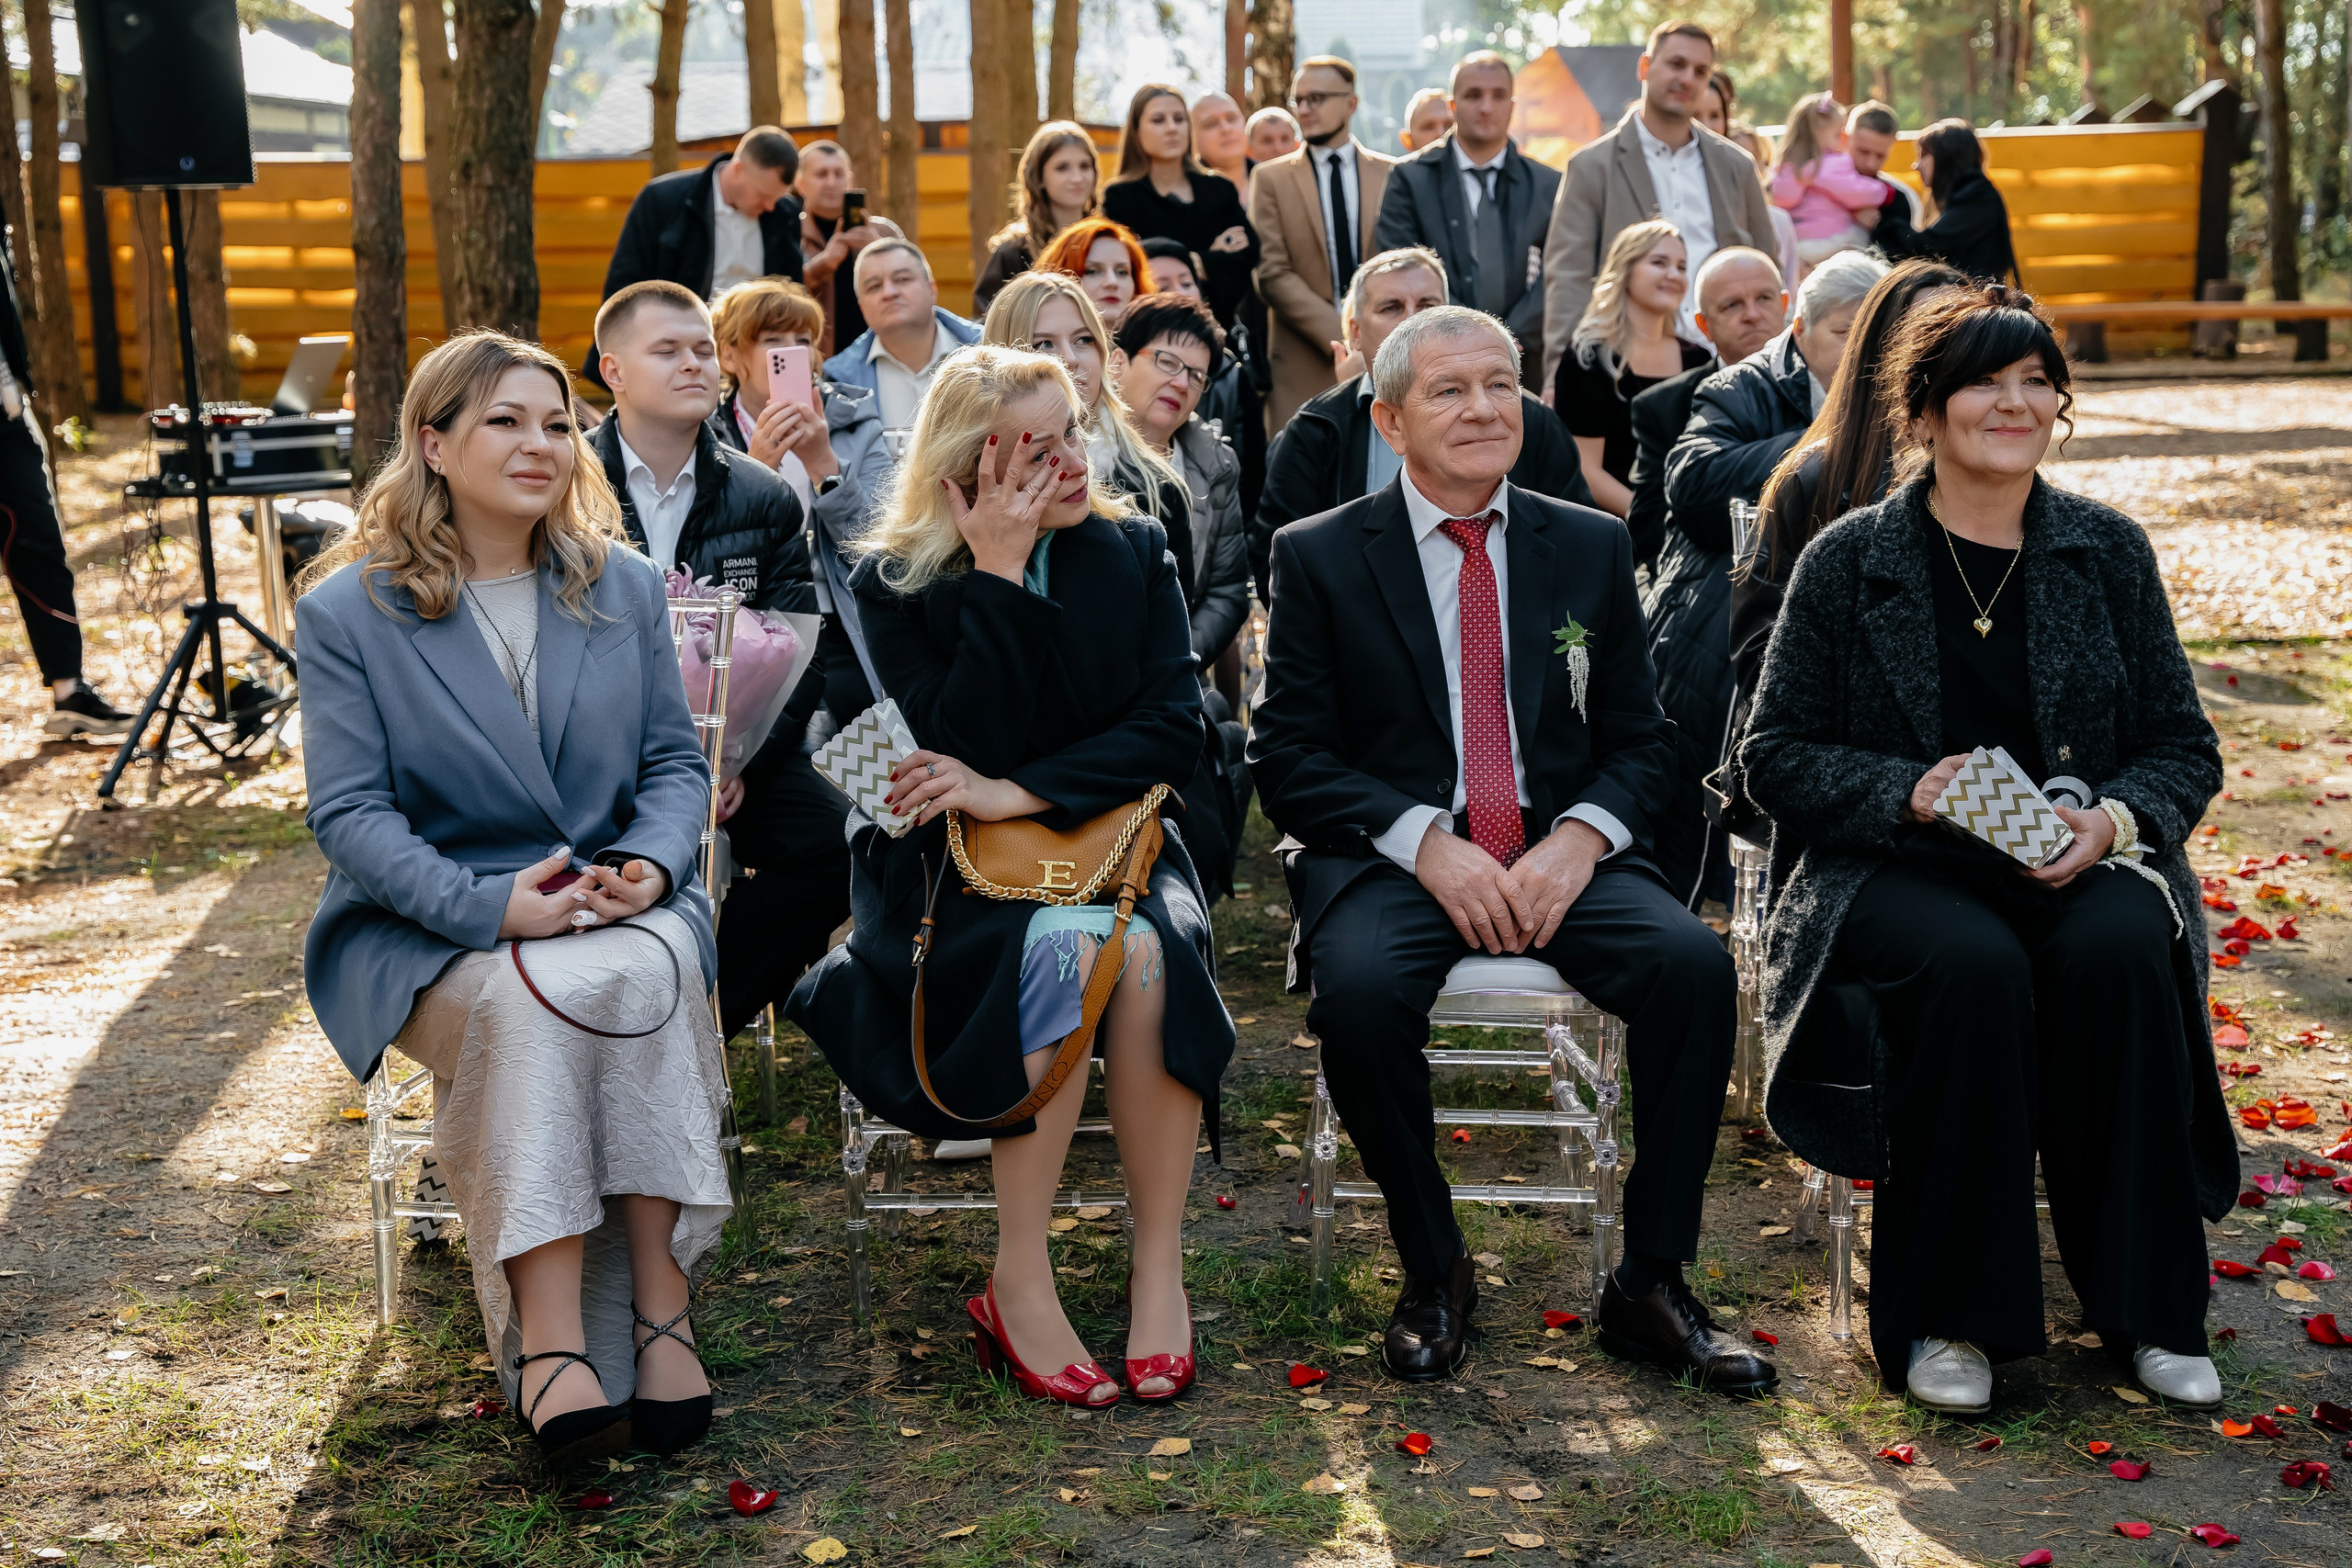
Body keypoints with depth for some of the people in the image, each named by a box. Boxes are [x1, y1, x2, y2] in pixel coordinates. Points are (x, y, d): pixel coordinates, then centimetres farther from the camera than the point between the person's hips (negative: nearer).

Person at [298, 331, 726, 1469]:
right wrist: (493, 905, -22)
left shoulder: (624, 586, 12)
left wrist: (651, 865, -12)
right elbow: (349, 810, -7)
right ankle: (550, 1340, -35)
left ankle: (659, 1305, -30)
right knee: (527, 1000, -35)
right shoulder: (347, 609, 0)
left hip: (616, 904, 3)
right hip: (426, 929, -2)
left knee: (649, 975, -33)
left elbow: (674, 761, 11)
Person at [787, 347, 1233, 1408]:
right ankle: (1019, 1290, -25)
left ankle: (1160, 1271, -20)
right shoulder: (896, 585, -3)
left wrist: (1017, 792, -17)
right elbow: (961, 750, -16)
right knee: (1069, 943, -35)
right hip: (952, 878, -2)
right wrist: (997, 576, -18)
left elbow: (1174, 732, -5)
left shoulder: (1133, 554, 4)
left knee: (1147, 949, -33)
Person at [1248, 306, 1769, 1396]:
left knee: (1695, 963, -26)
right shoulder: (1320, 558, 4)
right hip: (1387, 855, -2)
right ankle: (1433, 1273, -10)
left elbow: (1642, 741, 11)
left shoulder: (1591, 547, 12)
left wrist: (1580, 836, -10)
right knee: (1360, 985, -34)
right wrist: (1423, 842, -16)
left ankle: (1650, 1285, -11)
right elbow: (1287, 756, -2)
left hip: (1559, 853, 2)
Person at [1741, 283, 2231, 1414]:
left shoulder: (2108, 552, 8)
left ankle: (2147, 1307, -16)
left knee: (2118, 951, -32)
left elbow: (2184, 746, 10)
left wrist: (2115, 818, -12)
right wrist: (1910, 792, -16)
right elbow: (1776, 754, 1)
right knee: (1972, 966, -34)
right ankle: (1948, 1314, -18)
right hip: (1891, 873, -2)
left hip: (2077, 862, 2)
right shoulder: (1850, 559, 2)